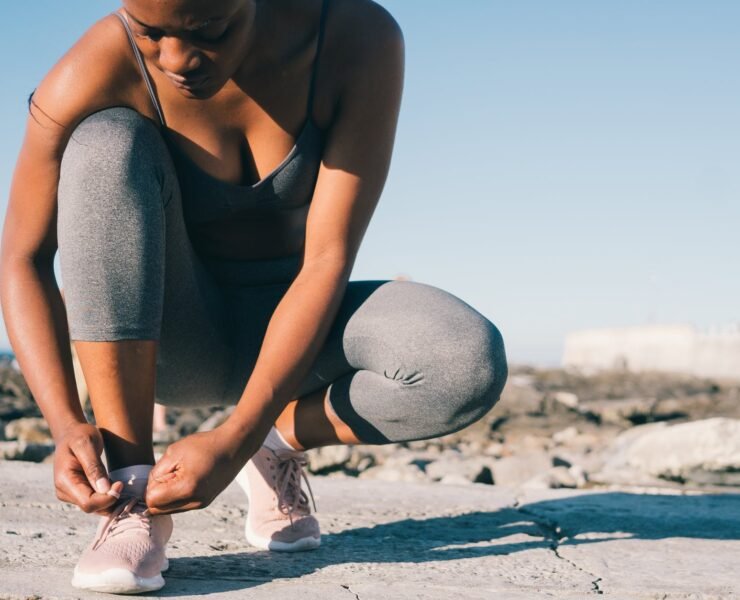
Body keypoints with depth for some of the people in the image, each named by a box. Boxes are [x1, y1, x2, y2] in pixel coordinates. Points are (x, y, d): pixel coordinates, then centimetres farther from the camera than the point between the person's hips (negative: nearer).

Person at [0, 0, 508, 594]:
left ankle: (281, 444, -1)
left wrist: (237, 438, -31)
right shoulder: (98, 72, -22)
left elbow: (328, 261, -23)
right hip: (168, 338, 0)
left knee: (470, 363, -31)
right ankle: (131, 483, -24)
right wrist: (66, 423, -29)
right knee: (104, 144, -30)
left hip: (291, 327, 0)